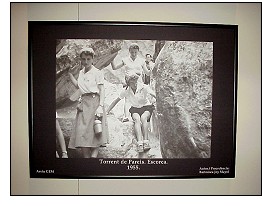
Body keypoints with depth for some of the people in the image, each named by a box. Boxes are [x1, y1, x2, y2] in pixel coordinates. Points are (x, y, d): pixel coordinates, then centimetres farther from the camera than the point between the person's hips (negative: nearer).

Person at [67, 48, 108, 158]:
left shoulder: (97, 72, -2)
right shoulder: (81, 72, 17)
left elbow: (102, 90, -6)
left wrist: (100, 106, -17)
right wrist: (69, 73, 27)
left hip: (94, 101, -6)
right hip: (83, 102, 6)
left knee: (94, 131, -8)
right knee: (82, 131, 0)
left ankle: (94, 155, -7)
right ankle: (86, 156, 6)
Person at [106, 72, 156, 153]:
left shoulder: (144, 87, -14)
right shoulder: (126, 91, -8)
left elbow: (155, 96, -17)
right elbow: (116, 101, 1)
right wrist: (107, 111, -2)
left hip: (146, 107, -1)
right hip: (135, 109, 1)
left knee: (143, 118, -35)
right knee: (137, 119, -33)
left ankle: (146, 142, -40)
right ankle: (140, 143, -45)